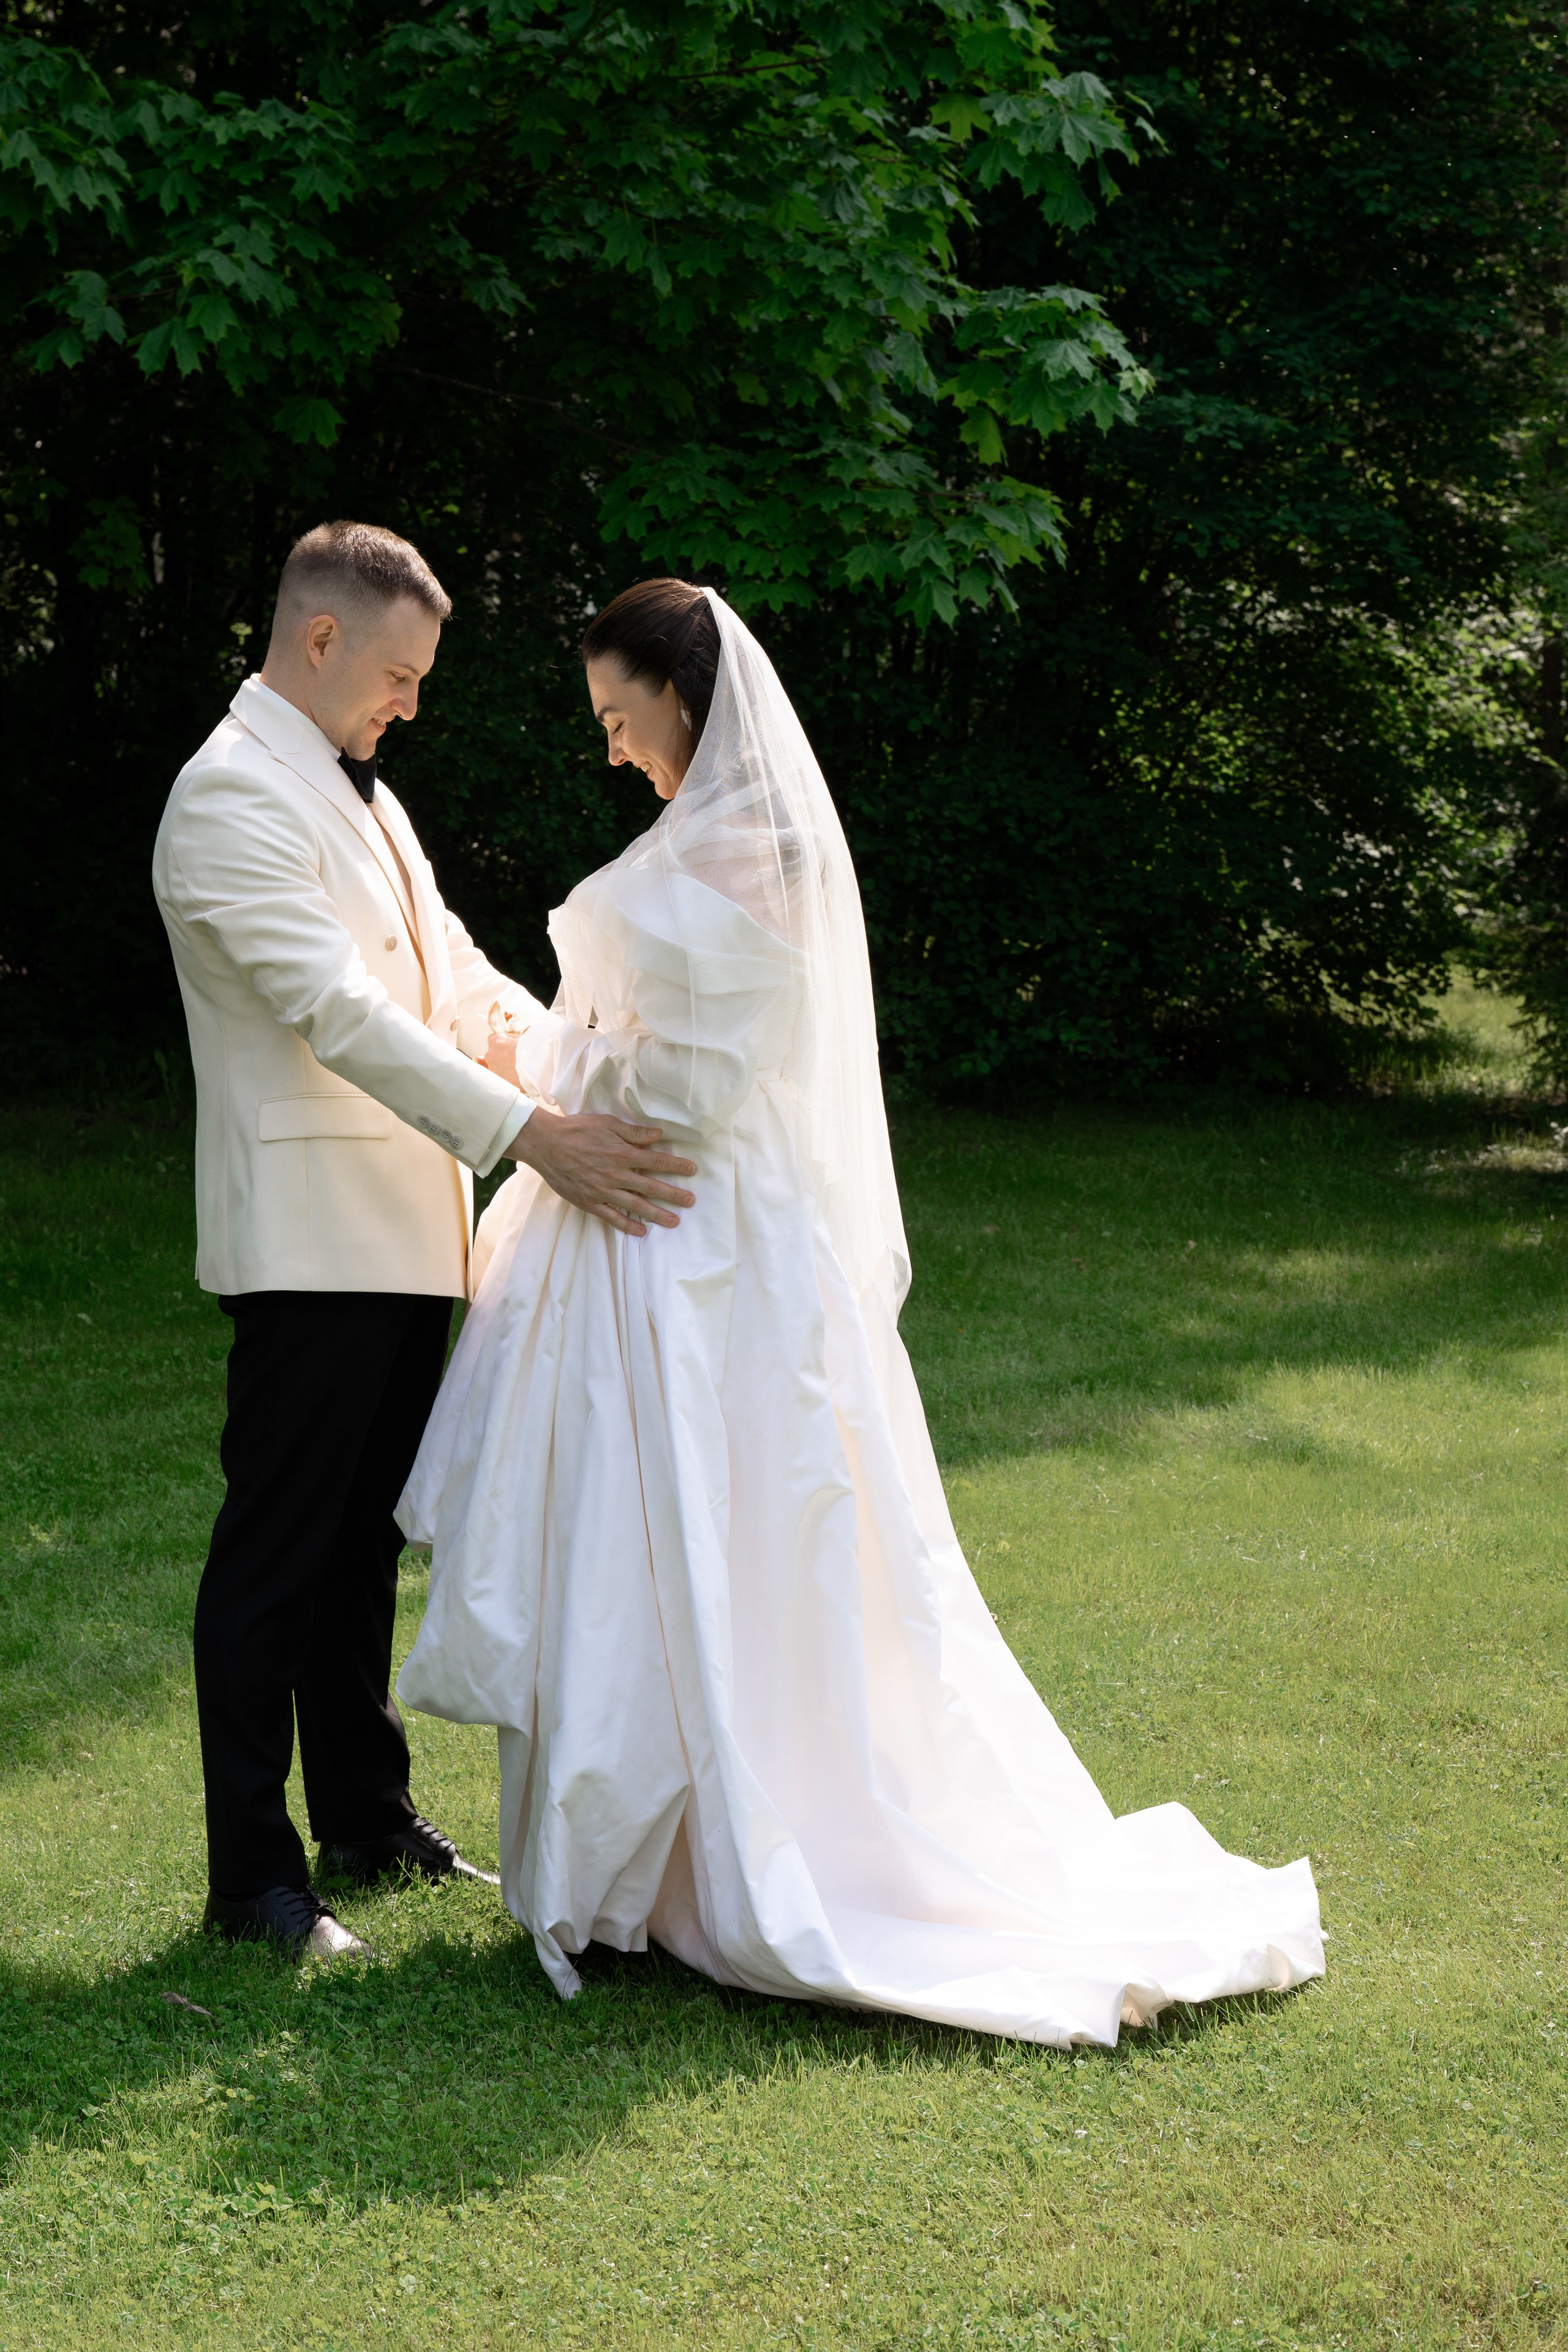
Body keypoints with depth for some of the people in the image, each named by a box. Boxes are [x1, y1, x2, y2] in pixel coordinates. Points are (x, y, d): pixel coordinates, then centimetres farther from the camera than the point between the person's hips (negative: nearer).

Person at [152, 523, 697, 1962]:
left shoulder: (354, 788, 17)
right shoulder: (233, 796, -15)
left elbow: (449, 970, 18)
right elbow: (336, 1009, -24)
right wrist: (530, 1135, -28)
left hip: (406, 1230, 9)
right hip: (308, 1236, -9)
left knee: (367, 1537, 17)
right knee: (279, 1554, -2)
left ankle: (366, 1814, 28)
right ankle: (253, 1877, 5)